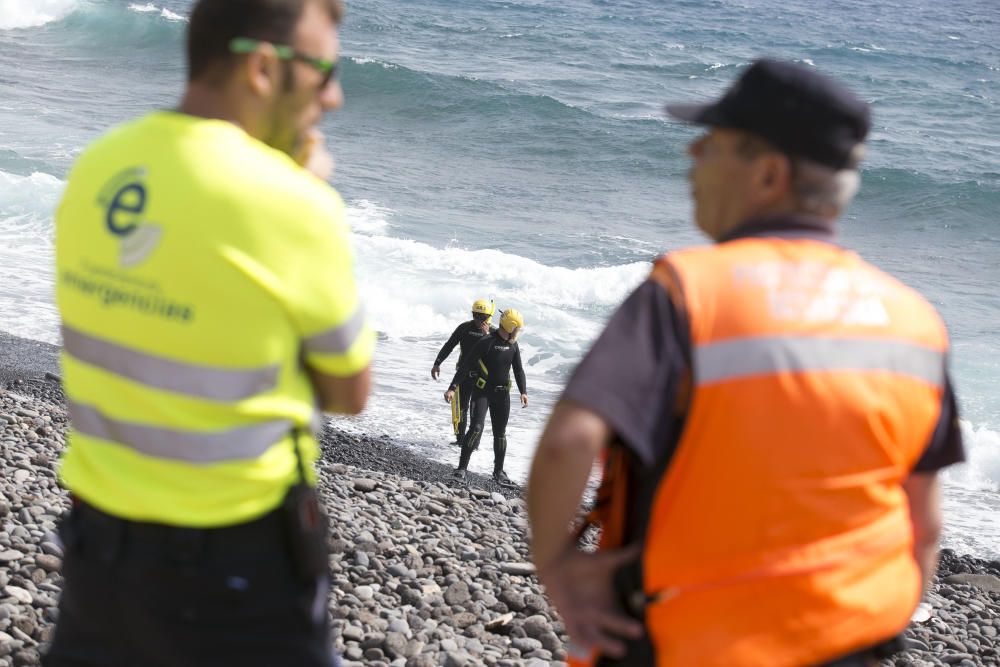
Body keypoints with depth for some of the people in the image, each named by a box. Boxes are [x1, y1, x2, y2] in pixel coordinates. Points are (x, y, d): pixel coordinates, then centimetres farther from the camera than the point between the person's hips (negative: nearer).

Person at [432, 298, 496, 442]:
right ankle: (460, 438, 15)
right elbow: (449, 346, 5)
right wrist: (437, 364, 2)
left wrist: (487, 336, -25)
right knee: (461, 407, 5)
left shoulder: (493, 332, -3)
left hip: (482, 376, -2)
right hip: (465, 375, 2)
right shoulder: (465, 328, -1)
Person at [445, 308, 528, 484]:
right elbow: (466, 365, -16)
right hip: (482, 392, -6)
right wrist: (453, 388, -21)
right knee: (476, 428, -17)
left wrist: (523, 392, -2)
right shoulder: (486, 343, -16)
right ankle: (462, 467, -10)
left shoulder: (513, 345, 5)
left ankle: (499, 471, 20)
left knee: (500, 433, 8)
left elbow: (518, 370, 12)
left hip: (502, 394, 6)